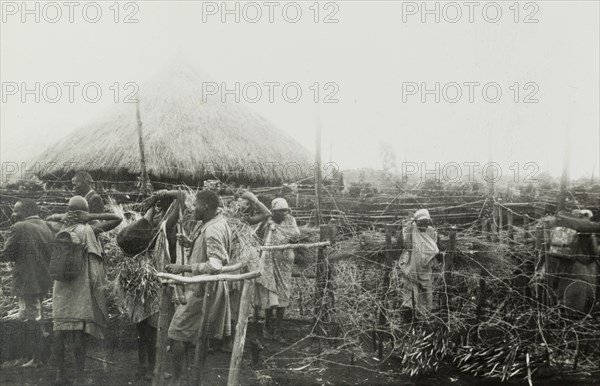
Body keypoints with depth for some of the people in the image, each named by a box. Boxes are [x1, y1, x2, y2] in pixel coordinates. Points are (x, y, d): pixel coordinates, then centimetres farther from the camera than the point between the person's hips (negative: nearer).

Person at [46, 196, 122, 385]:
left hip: (62, 286, 5)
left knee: (60, 332, 9)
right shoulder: (89, 230, -9)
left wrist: (61, 217, 9)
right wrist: (91, 217, -8)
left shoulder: (61, 229, 4)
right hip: (82, 287, -4)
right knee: (79, 333, -1)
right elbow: (118, 218, -7)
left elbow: (47, 220, 26)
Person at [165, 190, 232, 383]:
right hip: (205, 287, 10)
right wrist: (190, 243, 3)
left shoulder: (213, 231, -24)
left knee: (178, 334, -2)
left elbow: (215, 265, -34)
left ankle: (176, 378, 6)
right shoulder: (217, 222, 7)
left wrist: (183, 268, -32)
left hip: (202, 290, -10)